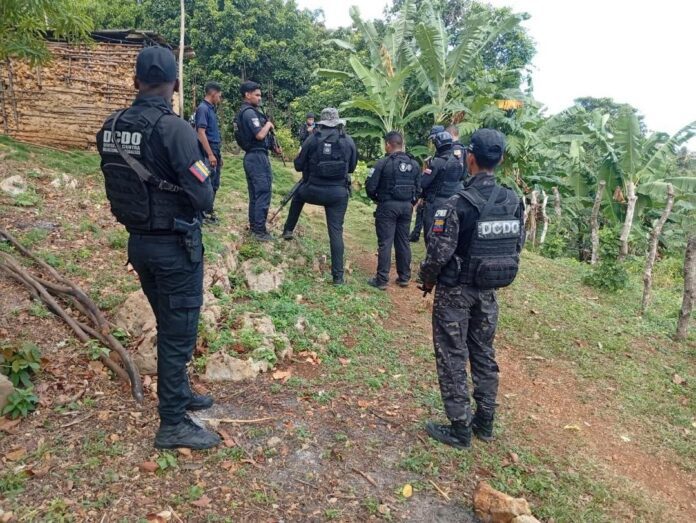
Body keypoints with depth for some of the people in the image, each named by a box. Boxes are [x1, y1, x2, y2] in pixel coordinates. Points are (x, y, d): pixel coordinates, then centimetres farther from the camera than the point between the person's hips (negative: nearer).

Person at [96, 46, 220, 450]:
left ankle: (179, 393, 40)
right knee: (179, 333, 5)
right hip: (175, 246, -7)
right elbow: (204, 198, -20)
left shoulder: (112, 127, 2)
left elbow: (116, 188, 11)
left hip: (138, 242, 7)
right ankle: (173, 424, 17)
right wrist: (204, 178, 1)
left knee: (168, 325, 23)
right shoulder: (175, 129, -20)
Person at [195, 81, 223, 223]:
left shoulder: (211, 109, 15)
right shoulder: (203, 108, -13)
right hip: (208, 153, -9)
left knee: (214, 184, 13)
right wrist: (210, 154, -23)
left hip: (215, 151, 9)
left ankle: (209, 210, 22)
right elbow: (201, 133, -20)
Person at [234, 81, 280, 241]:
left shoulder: (243, 112, 18)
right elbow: (259, 135, -24)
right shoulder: (250, 112, -14)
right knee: (263, 193, -7)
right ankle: (259, 231, -5)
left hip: (250, 157, 10)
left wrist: (273, 147, 12)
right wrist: (269, 124, -5)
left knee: (254, 194, 14)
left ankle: (253, 226, 21)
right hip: (258, 157, -10)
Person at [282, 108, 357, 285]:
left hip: (314, 191, 0)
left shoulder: (313, 139, -2)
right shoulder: (349, 141, 3)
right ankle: (338, 276, 3)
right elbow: (352, 167, 15)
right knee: (336, 232, 4)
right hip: (339, 193, 0)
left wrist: (306, 158, 25)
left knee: (299, 194, 34)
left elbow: (298, 166, 5)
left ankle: (288, 230, 39)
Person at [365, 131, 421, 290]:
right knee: (403, 242, 13)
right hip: (406, 206, 5)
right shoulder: (414, 164, 6)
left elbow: (370, 186, -11)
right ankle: (404, 277, 20)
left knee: (385, 243, -1)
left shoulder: (383, 163, -12)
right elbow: (418, 188, 7)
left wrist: (376, 199, 8)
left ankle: (382, 280, 2)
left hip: (387, 206, -5)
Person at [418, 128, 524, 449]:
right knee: (484, 354, 18)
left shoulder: (458, 204, -22)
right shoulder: (513, 202, -3)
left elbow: (439, 252, -21)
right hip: (488, 292, 6)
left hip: (455, 292, -6)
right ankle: (485, 423, 31)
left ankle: (460, 430, 16)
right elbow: (517, 245, 6)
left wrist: (427, 279, -2)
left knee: (453, 358, 7)